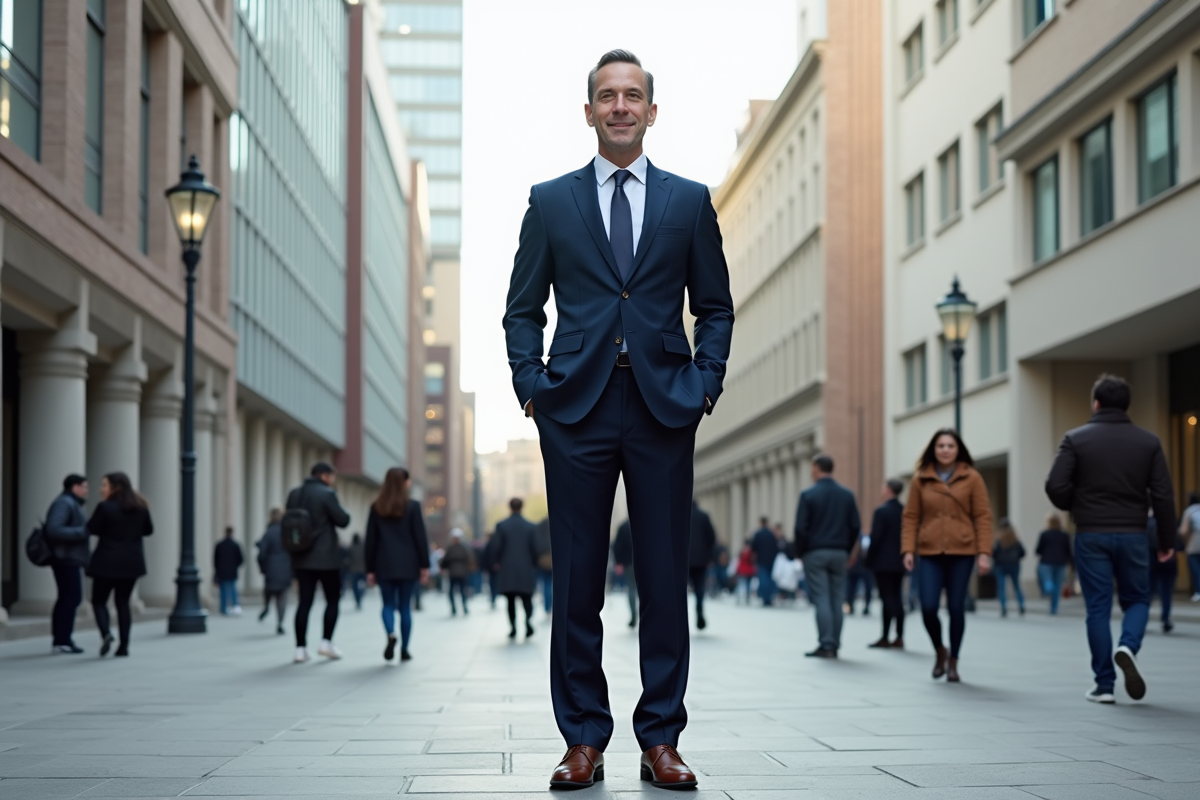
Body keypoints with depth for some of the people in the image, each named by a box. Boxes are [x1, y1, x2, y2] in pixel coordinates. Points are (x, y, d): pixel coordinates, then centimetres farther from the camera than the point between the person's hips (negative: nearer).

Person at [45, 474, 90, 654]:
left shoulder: (71, 504, 20)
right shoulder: (63, 503, -13)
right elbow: (54, 530, -24)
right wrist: (83, 531, -22)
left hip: (69, 559, 11)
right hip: (67, 559, -11)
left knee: (66, 598, 11)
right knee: (72, 597, -12)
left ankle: (58, 640, 13)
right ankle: (63, 640, -11)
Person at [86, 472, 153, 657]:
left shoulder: (105, 507, -14)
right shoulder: (140, 507, 5)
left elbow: (91, 529, -11)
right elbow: (149, 529, 13)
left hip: (107, 562, -5)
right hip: (132, 561, 5)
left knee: (99, 600, 8)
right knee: (123, 602, 12)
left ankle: (106, 633, -16)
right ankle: (124, 645, 6)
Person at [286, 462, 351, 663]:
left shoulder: (293, 495, 8)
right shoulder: (327, 494, -12)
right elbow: (343, 520, -9)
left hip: (301, 558, 5)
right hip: (326, 557, -5)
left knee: (304, 601, 4)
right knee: (333, 599, 8)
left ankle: (301, 647, 0)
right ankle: (326, 642, 0)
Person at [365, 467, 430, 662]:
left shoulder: (376, 508, 3)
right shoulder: (412, 506, -4)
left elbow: (370, 540, 3)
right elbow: (420, 537, -5)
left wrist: (370, 569, 7)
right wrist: (424, 565, 1)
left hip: (385, 565, 1)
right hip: (408, 565, -1)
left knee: (388, 604, 7)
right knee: (405, 606, 7)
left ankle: (390, 634, -22)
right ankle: (404, 649, 8)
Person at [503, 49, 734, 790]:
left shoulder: (690, 201, 11)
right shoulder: (550, 202, 11)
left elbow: (716, 307, 12)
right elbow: (523, 308, 12)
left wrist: (704, 381, -1)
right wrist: (532, 383, -2)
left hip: (664, 407, 0)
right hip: (577, 406, 0)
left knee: (666, 577, 2)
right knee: (577, 580, 2)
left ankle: (661, 740, 10)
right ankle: (584, 740, 10)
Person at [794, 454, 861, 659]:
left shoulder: (808, 494, -7)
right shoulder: (847, 495, 5)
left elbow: (801, 528, -10)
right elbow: (856, 526, 3)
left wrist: (800, 552, 4)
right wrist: (846, 550, 13)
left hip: (815, 553, -4)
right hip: (839, 553, 4)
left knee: (821, 599, -4)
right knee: (836, 600, 6)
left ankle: (825, 645, -10)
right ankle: (834, 646, 8)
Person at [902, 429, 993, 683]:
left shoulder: (972, 478, 2)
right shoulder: (920, 479, 6)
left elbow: (983, 517, 0)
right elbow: (911, 517, 6)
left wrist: (984, 552, -7)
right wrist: (908, 550, -3)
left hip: (962, 552, -1)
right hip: (930, 553, 1)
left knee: (956, 608, 2)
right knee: (928, 607, -8)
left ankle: (953, 662, 19)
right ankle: (940, 651, 20)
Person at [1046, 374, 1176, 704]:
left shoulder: (1076, 439, -3)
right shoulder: (1148, 442, 3)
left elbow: (1055, 486, -10)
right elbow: (1163, 494, -1)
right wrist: (1167, 540, 7)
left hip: (1091, 536, -1)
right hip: (1132, 534, 1)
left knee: (1098, 608, 5)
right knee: (1137, 600, 16)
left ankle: (1104, 685, 4)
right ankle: (1128, 647, -14)